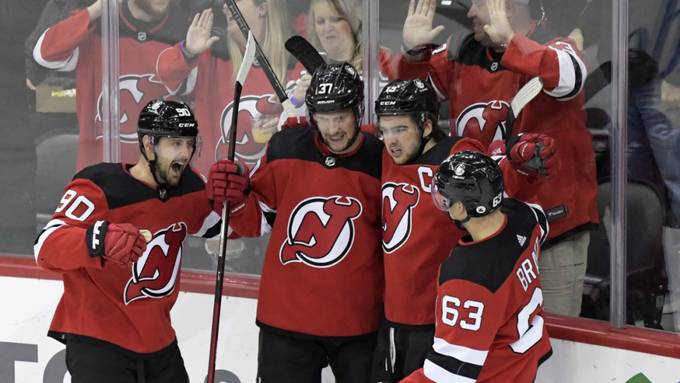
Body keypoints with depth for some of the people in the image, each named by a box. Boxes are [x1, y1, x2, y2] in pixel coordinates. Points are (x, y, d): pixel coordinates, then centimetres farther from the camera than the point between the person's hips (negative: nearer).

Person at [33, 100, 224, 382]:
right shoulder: (99, 187, -19)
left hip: (158, 339, 7)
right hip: (97, 340, -7)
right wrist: (100, 239, -47)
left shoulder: (189, 187, 1)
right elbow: (45, 247, -27)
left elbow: (210, 226, 21)